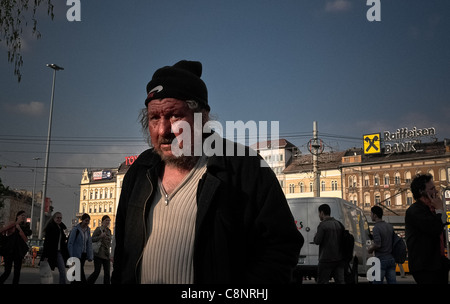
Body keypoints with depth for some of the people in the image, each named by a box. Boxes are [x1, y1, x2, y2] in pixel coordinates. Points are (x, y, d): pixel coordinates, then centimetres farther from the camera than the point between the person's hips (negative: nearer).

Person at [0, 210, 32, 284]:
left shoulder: (25, 228, 9)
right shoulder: (13, 224, 2)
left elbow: (26, 240, -3)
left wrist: (20, 229, -9)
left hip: (19, 252, 3)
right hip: (9, 251, -3)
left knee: (17, 272, 2)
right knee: (7, 271, -9)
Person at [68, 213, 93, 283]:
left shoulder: (88, 230, 9)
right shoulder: (76, 229, -10)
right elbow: (70, 243, -9)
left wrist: (90, 256, 7)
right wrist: (71, 256, -12)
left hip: (83, 254, 6)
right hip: (76, 255, -6)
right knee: (81, 273, -11)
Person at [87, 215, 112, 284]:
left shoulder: (109, 230, 14)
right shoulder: (98, 229, -5)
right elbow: (92, 239, -10)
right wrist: (100, 236, -24)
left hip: (106, 254, 6)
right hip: (99, 254, -6)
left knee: (107, 273, 1)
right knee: (97, 271, -5)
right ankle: (88, 282, 13)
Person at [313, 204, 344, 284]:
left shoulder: (323, 225, -13)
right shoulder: (338, 224, 9)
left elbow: (317, 241, -14)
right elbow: (342, 240, 14)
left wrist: (316, 235, 5)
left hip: (327, 259, -7)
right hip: (339, 259, 7)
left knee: (322, 281, 2)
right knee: (340, 280, 8)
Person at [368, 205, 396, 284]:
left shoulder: (376, 228, -14)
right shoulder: (390, 226, 10)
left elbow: (377, 244, -23)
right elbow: (393, 241, 18)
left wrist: (370, 249, -3)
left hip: (381, 259, -7)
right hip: (391, 258, 7)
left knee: (377, 281, 3)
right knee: (392, 281, 6)